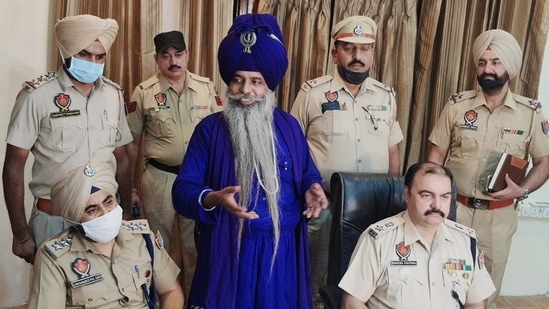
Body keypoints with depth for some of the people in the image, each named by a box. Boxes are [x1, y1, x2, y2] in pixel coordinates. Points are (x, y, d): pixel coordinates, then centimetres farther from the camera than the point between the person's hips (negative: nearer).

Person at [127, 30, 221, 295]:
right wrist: (132, 183, 3)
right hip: (159, 178, -1)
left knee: (196, 242, 15)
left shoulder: (206, 87, 0)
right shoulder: (144, 92, -5)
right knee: (158, 242, 15)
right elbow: (132, 141, 1)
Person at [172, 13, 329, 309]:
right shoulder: (210, 128, -5)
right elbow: (182, 190, -8)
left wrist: (313, 189, -9)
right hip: (230, 249, -2)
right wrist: (214, 199, -28)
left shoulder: (288, 125, 5)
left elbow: (307, 174, 13)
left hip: (283, 250, 3)